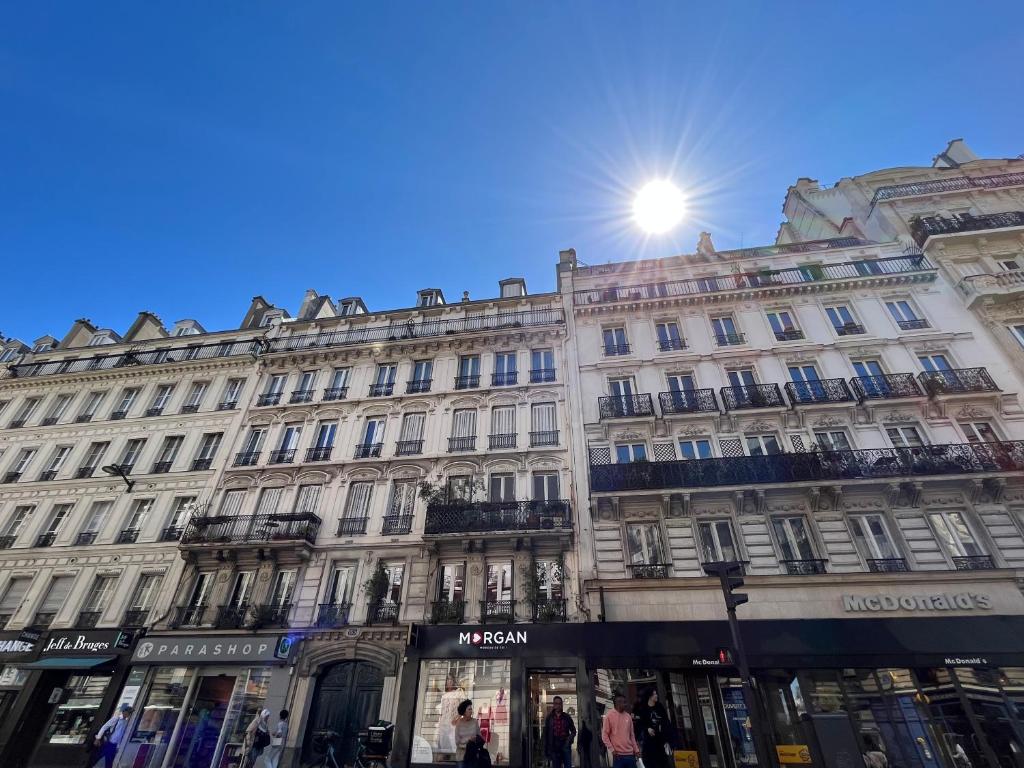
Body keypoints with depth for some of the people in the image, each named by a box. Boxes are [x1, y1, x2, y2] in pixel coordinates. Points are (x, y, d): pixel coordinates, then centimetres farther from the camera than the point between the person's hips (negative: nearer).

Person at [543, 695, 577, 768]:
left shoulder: (566, 717, 6)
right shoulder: (549, 717, 3)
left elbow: (573, 731, 12)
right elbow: (545, 733, 4)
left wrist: (569, 740, -7)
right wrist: (546, 749, -1)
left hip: (565, 745, 1)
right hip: (554, 746, -1)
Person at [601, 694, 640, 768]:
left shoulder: (628, 716, 12)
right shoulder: (609, 716, -5)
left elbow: (632, 735, 18)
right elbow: (604, 735, -5)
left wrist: (636, 749, 11)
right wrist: (612, 749, -13)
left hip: (630, 754, 5)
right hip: (618, 754, -5)